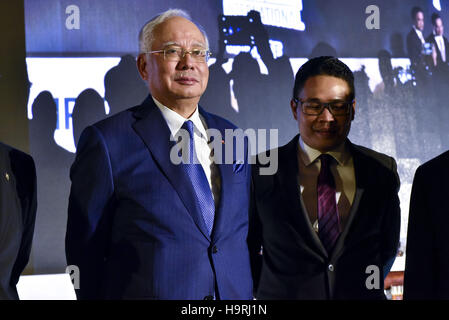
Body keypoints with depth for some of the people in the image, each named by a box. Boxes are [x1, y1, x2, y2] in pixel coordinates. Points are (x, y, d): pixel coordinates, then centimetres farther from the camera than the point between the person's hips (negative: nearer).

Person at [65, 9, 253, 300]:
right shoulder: (107, 142, -8)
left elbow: (246, 232, 12)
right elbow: (84, 248, -6)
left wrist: (249, 294, 4)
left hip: (235, 294, 5)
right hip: (148, 291, -4)